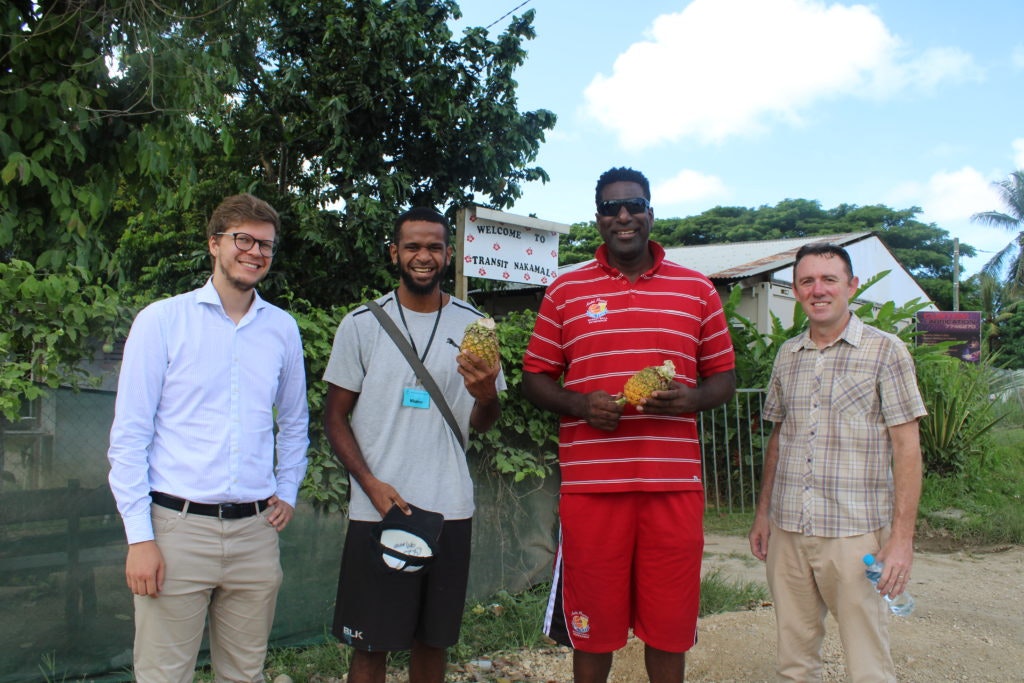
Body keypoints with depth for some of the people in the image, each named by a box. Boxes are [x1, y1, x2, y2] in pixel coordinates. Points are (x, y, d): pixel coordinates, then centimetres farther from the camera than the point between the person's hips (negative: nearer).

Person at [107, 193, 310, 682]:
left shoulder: (283, 329, 8)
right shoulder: (162, 320, -2)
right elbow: (129, 434, -4)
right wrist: (139, 536, -8)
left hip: (255, 531, 3)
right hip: (178, 527, -3)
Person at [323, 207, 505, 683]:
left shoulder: (473, 325, 3)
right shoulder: (362, 324, -1)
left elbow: (481, 424, 6)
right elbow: (335, 415, 2)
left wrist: (486, 395, -18)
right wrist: (371, 484, -12)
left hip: (450, 511, 2)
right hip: (377, 509, -1)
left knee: (433, 640, 14)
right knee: (371, 643, 7)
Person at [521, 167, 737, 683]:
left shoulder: (696, 289, 9)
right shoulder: (566, 290, 7)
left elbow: (723, 377, 12)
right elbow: (534, 378, 8)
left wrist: (692, 399, -10)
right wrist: (580, 405, -12)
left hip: (674, 483, 1)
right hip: (590, 481, 0)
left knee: (669, 628, 10)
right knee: (592, 627, 9)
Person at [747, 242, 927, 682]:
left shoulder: (885, 351, -3)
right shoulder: (787, 356, 11)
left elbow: (906, 447, -5)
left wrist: (902, 536, -10)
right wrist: (762, 512, 14)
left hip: (855, 534, -4)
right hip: (786, 531, 4)